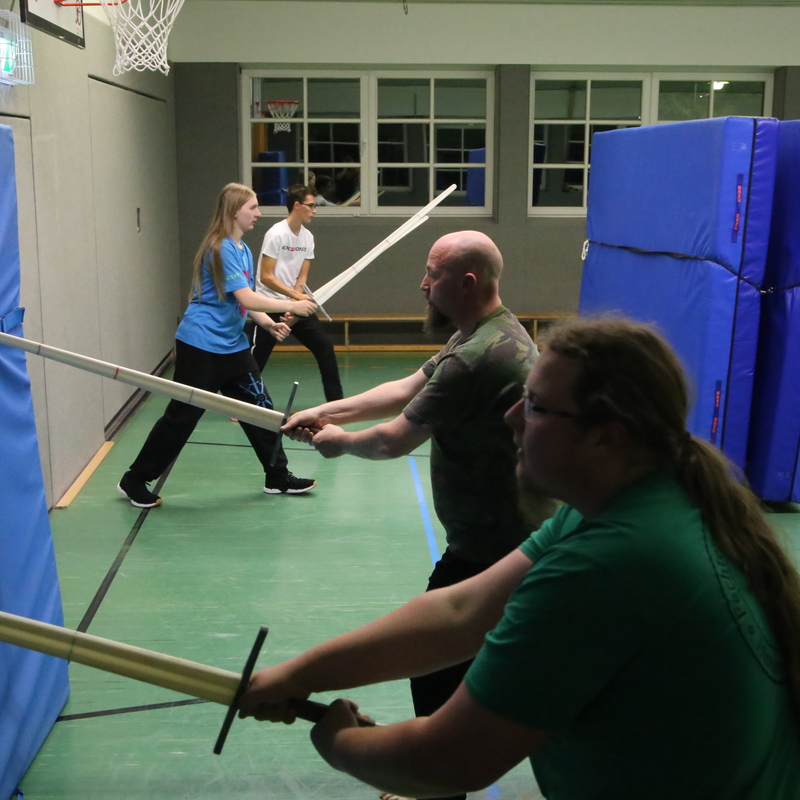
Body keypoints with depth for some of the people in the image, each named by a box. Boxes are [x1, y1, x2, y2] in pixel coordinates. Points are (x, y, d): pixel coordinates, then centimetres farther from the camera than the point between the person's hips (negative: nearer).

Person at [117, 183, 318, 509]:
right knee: (181, 417, -2)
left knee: (260, 407, 9)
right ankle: (134, 481, 12)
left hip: (231, 347, 9)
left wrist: (268, 323, -3)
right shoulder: (221, 249, -17)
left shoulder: (244, 250, 11)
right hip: (201, 346, -9)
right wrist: (290, 306, -19)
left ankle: (278, 477, 21)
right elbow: (245, 298, -24)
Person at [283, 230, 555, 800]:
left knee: (436, 665, 6)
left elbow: (395, 440, -19)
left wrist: (339, 441, 0)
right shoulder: (499, 330, 6)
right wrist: (327, 411, 7)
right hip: (520, 532, 10)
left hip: (491, 547, -10)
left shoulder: (475, 358, -27)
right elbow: (407, 389, 11)